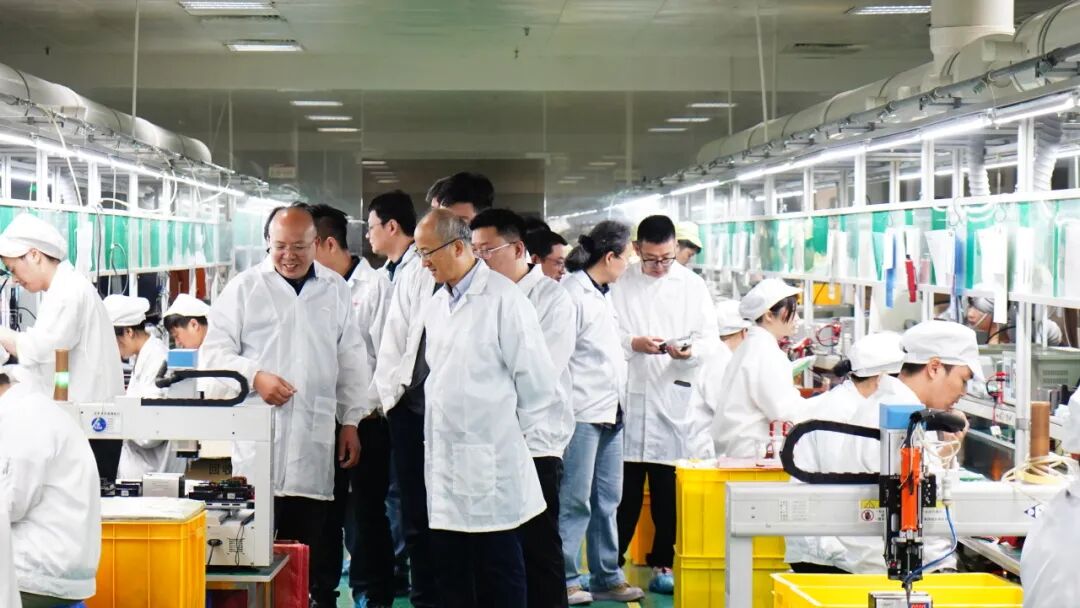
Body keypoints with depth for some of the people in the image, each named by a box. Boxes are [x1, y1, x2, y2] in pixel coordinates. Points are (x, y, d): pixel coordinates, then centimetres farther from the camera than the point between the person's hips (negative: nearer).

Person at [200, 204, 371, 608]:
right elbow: (214, 353, 3)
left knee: (312, 548, 4)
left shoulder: (336, 290, 12)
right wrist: (255, 376, -13)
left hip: (315, 440, 2)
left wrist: (351, 421, 12)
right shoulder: (244, 288, 3)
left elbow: (351, 360, 16)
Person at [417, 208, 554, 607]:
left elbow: (534, 374, -9)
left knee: (499, 571, 1)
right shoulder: (435, 306, 12)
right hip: (444, 458, 7)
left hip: (491, 458, -7)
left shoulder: (503, 298, -11)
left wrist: (530, 439, -7)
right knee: (451, 572, 10)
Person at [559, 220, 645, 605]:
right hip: (582, 413, -9)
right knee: (575, 501, -3)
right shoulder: (572, 293, -12)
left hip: (610, 412, 9)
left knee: (607, 500, 12)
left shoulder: (603, 294, 16)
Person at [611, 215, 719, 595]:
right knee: (625, 486, 1)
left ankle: (663, 563, 12)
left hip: (673, 396, 1)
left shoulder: (692, 285, 6)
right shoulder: (621, 283, 4)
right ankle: (612, 560, 10)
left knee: (668, 488, 4)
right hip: (627, 393, -1)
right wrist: (633, 343, -16)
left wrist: (689, 351, -16)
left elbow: (709, 338, 4)